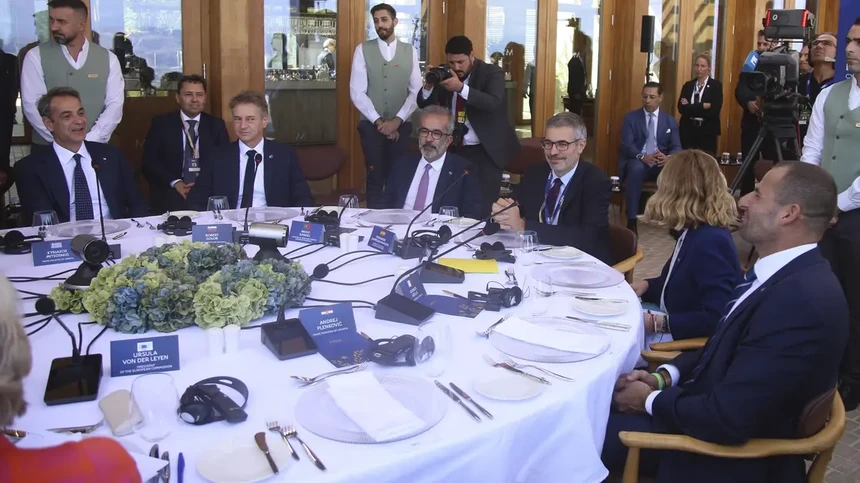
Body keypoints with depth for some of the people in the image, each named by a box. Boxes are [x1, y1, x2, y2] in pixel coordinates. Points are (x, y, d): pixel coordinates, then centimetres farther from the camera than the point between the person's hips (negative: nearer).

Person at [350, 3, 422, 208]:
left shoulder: (410, 51, 5)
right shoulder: (363, 50, 0)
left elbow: (416, 91, 1)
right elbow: (357, 92, -5)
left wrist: (397, 120, -10)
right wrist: (378, 121, -12)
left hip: (401, 125, 1)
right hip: (371, 125, -1)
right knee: (375, 177, 4)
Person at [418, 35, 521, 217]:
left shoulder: (491, 73, -7)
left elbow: (493, 103, -26)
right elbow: (423, 104, 5)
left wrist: (461, 88, -36)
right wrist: (429, 84, -17)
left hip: (485, 151, -4)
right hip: (454, 149, 4)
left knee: (483, 208, -7)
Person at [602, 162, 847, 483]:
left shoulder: (802, 301, -30)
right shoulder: (788, 274, 2)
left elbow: (727, 420, -30)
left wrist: (650, 401, -14)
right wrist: (665, 376, -1)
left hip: (736, 455, -9)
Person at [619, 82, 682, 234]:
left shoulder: (670, 121, 11)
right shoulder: (630, 118, 4)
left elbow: (676, 147, 2)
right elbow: (626, 145, -8)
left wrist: (668, 158, -24)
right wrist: (642, 157, -29)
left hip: (661, 164, 2)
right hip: (637, 162, -2)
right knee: (636, 168, -38)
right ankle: (631, 221, -33)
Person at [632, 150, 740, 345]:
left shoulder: (711, 242, -25)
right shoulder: (695, 232, 5)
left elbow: (715, 319, -29)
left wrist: (657, 324, -26)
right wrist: (647, 285, 6)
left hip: (686, 340, -9)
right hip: (672, 325, 9)